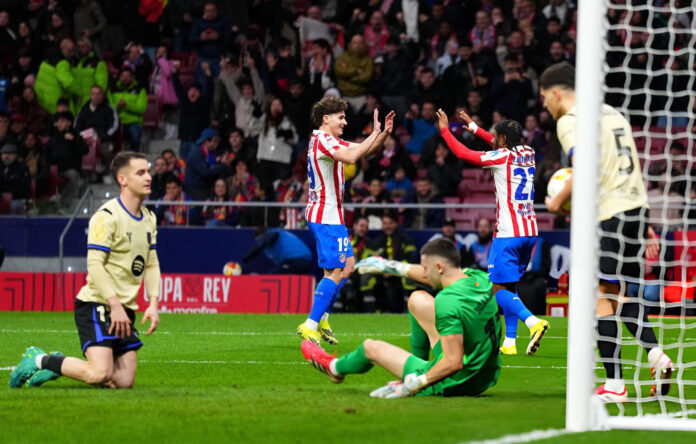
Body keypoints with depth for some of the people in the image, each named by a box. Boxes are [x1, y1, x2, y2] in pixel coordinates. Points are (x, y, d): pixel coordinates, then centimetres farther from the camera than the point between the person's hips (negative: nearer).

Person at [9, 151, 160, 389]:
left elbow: (151, 264, 18)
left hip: (124, 311, 8)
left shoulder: (148, 219, 13)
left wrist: (153, 304, 3)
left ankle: (59, 364, 20)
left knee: (124, 382, -1)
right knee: (100, 374, -22)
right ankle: (39, 360, 2)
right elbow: (94, 264, -19)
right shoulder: (106, 216, -13)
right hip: (96, 304, -8)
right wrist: (114, 305, -25)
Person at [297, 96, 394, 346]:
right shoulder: (323, 140, -15)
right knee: (334, 273, -10)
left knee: (348, 265, 15)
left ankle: (322, 319, 18)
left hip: (330, 215, 11)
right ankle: (310, 326, -9)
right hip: (326, 217, -11)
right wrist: (375, 133, -27)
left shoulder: (329, 141, 17)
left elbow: (363, 150, 20)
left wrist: (384, 133, 3)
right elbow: (351, 157, -33)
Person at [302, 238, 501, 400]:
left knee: (371, 347, 15)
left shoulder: (447, 302, -28)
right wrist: (394, 267, 28)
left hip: (454, 384, -8)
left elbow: (453, 363, -30)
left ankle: (334, 368, 49)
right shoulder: (478, 278, -2)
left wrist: (418, 383, -19)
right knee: (418, 300, 14)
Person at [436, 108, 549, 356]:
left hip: (508, 233, -8)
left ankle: (533, 322, -29)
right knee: (510, 287, 15)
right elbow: (503, 147, 32)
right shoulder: (528, 154, 12)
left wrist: (445, 130, 10)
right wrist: (474, 128, 40)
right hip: (529, 231, 8)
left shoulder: (501, 157, -9)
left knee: (498, 289, -7)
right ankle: (510, 342, 9)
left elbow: (463, 153, -4)